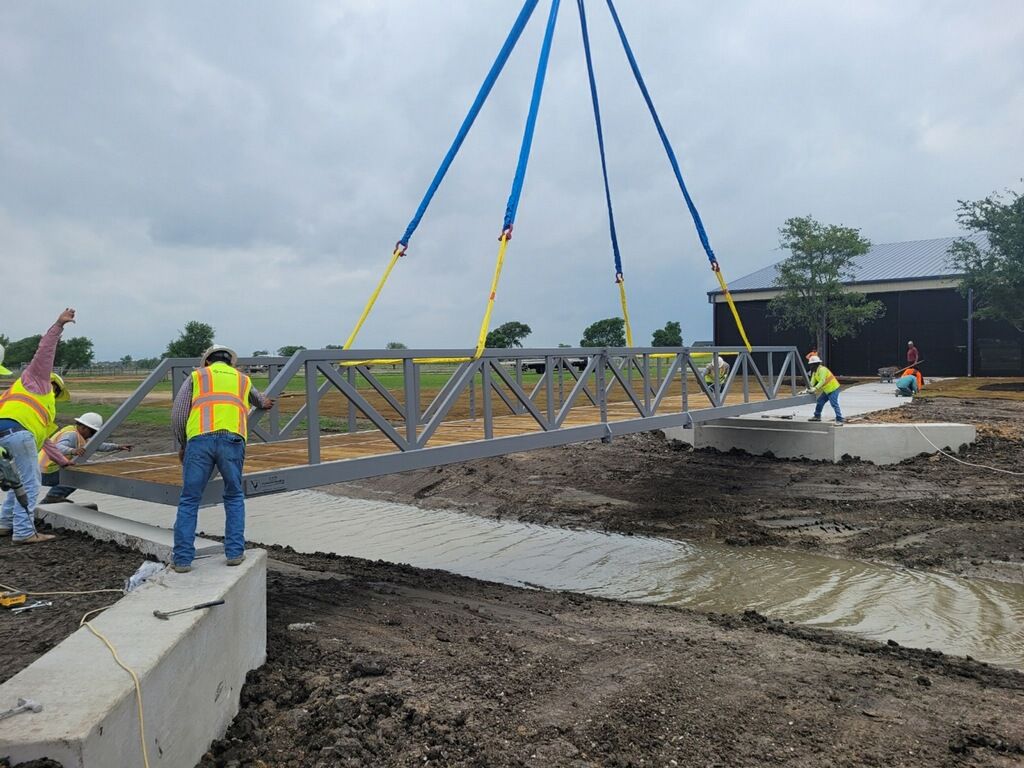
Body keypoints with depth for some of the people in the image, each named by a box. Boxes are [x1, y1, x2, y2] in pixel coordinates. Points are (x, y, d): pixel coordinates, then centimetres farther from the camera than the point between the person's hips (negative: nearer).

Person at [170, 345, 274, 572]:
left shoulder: (196, 376, 23)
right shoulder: (243, 379, 30)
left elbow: (178, 416, 12)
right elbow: (259, 400, 54)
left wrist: (182, 445, 27)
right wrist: (264, 404, 79)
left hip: (200, 439, -1)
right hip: (232, 440, 1)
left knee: (189, 500, 10)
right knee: (234, 497, 19)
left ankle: (182, 558, 10)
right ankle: (235, 552, 16)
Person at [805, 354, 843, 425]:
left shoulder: (822, 369, -21)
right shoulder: (815, 371, 11)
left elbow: (822, 381, -30)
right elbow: (813, 381, 6)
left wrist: (815, 388, -37)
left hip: (833, 389, -11)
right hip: (827, 390, 11)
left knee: (834, 405, -16)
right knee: (820, 401, 17)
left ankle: (839, 420, -17)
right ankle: (817, 416, 32)